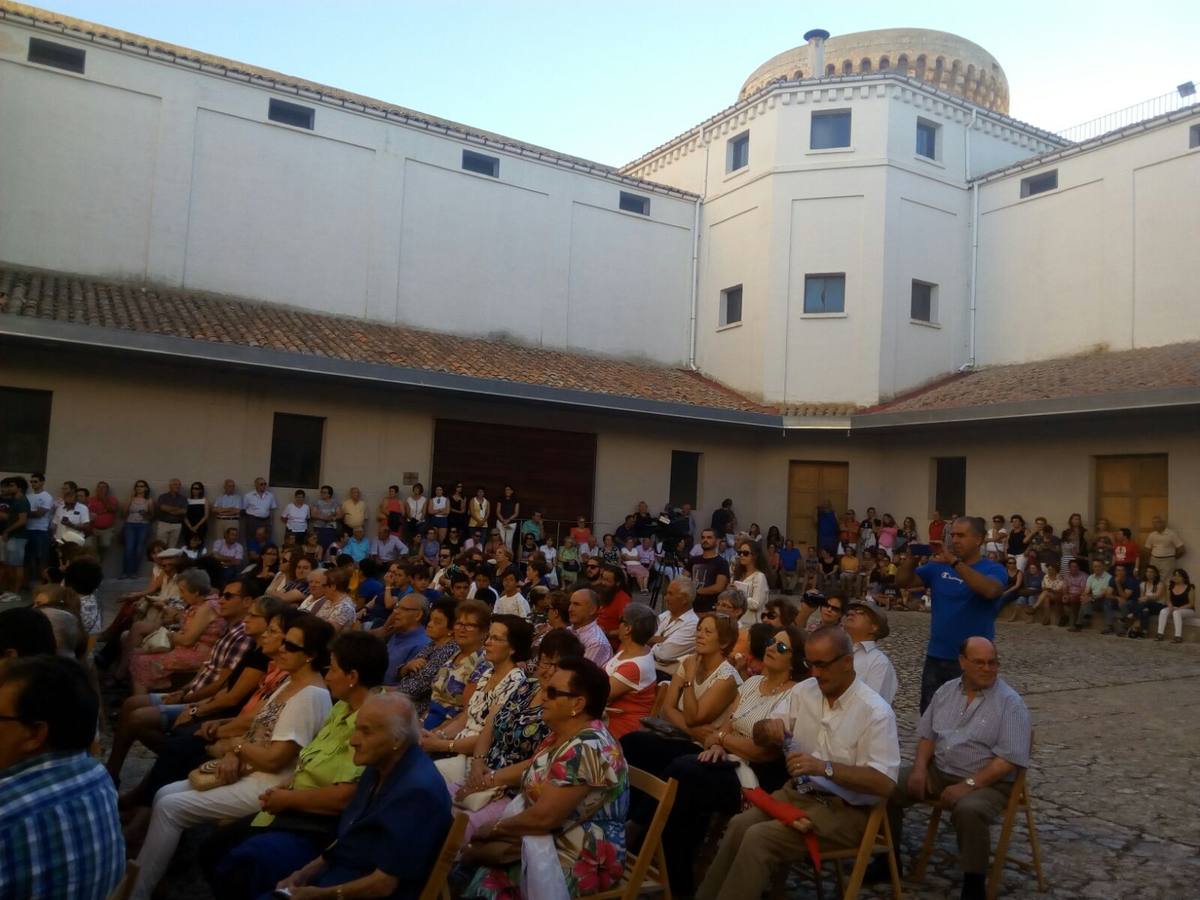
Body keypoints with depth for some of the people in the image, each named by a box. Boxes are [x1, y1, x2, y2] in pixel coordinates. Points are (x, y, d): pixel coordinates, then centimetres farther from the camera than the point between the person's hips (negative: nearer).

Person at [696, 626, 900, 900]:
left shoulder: (875, 711, -13)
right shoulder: (802, 691, 4)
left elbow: (885, 783, -20)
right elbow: (760, 738, 12)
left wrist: (825, 767, -30)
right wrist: (768, 726, -13)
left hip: (845, 809, -5)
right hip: (798, 792, 5)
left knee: (758, 838, -25)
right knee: (739, 824, -21)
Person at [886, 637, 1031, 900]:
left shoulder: (1010, 702, -10)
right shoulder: (946, 691, 7)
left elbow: (1010, 759, -17)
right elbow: (927, 733, 12)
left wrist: (968, 785, -24)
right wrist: (920, 767, -7)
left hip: (987, 782, -5)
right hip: (938, 771, 5)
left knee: (968, 810, -37)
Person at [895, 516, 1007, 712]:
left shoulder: (993, 569, -8)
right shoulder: (938, 566, 5)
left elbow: (990, 590, -30)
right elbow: (902, 581, 1)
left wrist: (954, 562, -34)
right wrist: (913, 558, -16)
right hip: (935, 658, 4)